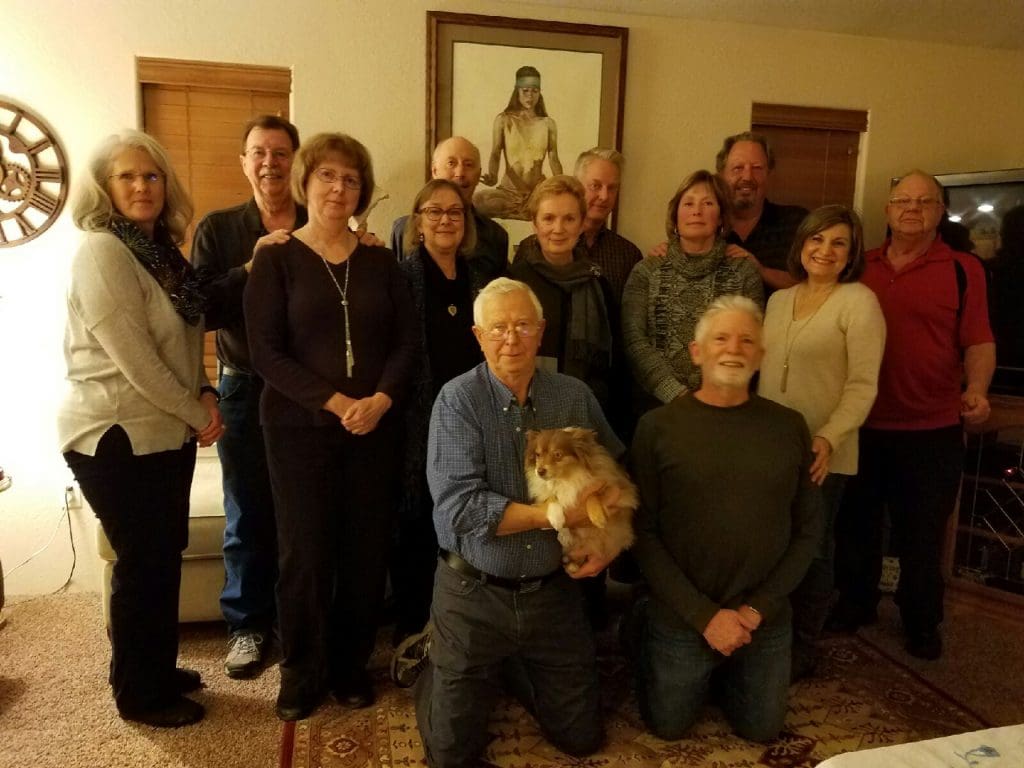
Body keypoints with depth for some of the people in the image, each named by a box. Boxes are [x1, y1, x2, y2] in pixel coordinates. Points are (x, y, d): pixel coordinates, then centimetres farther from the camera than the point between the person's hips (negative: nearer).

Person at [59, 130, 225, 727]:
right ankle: (139, 694, 23)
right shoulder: (101, 252, -16)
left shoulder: (164, 250, 10)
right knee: (144, 561, 3)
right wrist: (199, 417, -12)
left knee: (165, 555, 15)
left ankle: (158, 670, 34)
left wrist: (207, 394, -2)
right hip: (116, 436, -8)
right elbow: (135, 360, -21)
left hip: (167, 432, 8)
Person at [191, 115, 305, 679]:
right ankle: (247, 624, 28)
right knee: (249, 515, 10)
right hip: (245, 389, 0)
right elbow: (201, 309, -9)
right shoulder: (218, 229, 3)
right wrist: (252, 267, -19)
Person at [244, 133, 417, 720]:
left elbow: (407, 341, 4)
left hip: (376, 427, 3)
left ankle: (352, 665, 26)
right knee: (306, 550, 2)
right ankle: (303, 673, 23)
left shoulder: (381, 262, 8)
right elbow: (266, 351, -8)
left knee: (368, 549, 5)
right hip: (299, 427, -2)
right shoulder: (276, 259, 0)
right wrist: (335, 402, -16)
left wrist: (380, 400, -13)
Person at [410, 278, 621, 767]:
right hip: (474, 593, -3)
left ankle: (511, 668, 40)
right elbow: (460, 507, -24)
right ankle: (434, 670, 39)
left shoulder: (575, 397, -3)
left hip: (552, 592, 4)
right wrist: (560, 514, -22)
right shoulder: (458, 400, -15)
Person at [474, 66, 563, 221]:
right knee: (478, 201, -31)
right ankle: (532, 210, -16)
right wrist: (492, 176, -26)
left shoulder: (548, 124, 6)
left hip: (538, 190, 1)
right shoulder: (503, 120, 2)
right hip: (509, 189, -1)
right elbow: (495, 155, -3)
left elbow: (553, 159, 3)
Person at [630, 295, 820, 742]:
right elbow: (643, 532, -12)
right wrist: (705, 614, -16)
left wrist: (758, 607, -10)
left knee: (761, 730, 19)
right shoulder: (659, 427, -12)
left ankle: (723, 679, 46)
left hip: (766, 622, 2)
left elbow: (807, 530, 0)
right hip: (681, 620, -2)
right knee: (668, 726, 16)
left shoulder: (789, 427, -3)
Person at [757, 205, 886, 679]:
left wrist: (828, 439, -25)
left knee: (810, 550, 8)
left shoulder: (859, 301, -7)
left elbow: (862, 385, -14)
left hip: (822, 453, -5)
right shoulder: (778, 300, 11)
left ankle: (802, 649, 26)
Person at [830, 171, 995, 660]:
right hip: (861, 424, 3)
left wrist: (976, 390, -21)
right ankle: (855, 602, 36)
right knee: (855, 522, 16)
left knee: (921, 532, 11)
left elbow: (979, 342, -5)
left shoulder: (963, 269, -2)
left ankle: (921, 621, 32)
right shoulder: (861, 266, 6)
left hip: (932, 429, -2)